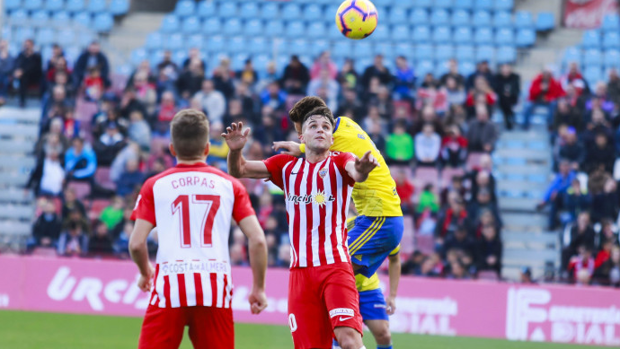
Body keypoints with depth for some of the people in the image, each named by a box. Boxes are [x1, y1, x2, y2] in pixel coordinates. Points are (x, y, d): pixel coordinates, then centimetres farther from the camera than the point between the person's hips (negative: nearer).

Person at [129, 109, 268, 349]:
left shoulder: (155, 186, 7)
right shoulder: (229, 185, 10)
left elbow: (136, 243, 1)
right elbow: (258, 240, 2)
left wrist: (145, 273, 22)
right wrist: (258, 289, 12)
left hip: (170, 286, -1)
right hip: (216, 289, 1)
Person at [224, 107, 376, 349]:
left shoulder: (340, 162, 2)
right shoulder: (287, 166, 12)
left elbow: (355, 173, -21)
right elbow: (238, 171, 9)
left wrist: (361, 171, -46)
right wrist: (235, 150, -14)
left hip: (335, 266, -3)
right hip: (301, 271, 3)